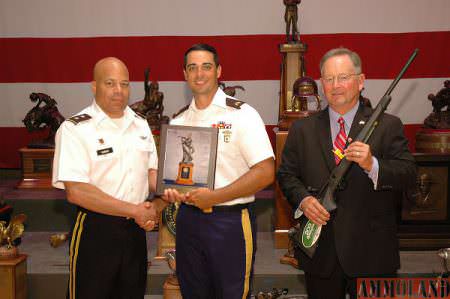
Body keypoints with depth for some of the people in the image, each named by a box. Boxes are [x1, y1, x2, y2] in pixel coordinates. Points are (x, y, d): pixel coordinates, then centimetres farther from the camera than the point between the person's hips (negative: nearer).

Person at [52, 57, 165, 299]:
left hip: (136, 229, 6)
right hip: (95, 231, -6)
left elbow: (152, 170, 16)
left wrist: (154, 207, -5)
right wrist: (134, 210, -18)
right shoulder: (75, 129, -12)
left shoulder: (140, 125, 8)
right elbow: (76, 192, -21)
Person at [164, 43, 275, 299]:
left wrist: (214, 197, -17)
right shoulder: (178, 121, 9)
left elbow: (266, 172, -14)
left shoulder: (242, 114, -8)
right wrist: (170, 190, -7)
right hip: (189, 218, 5)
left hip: (231, 222, -5)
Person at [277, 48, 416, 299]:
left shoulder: (388, 126, -2)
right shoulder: (302, 129, 6)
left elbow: (409, 175, -8)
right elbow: (286, 174, 7)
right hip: (320, 252, 2)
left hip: (371, 251, -1)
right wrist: (303, 199, -13)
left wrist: (372, 165, -26)